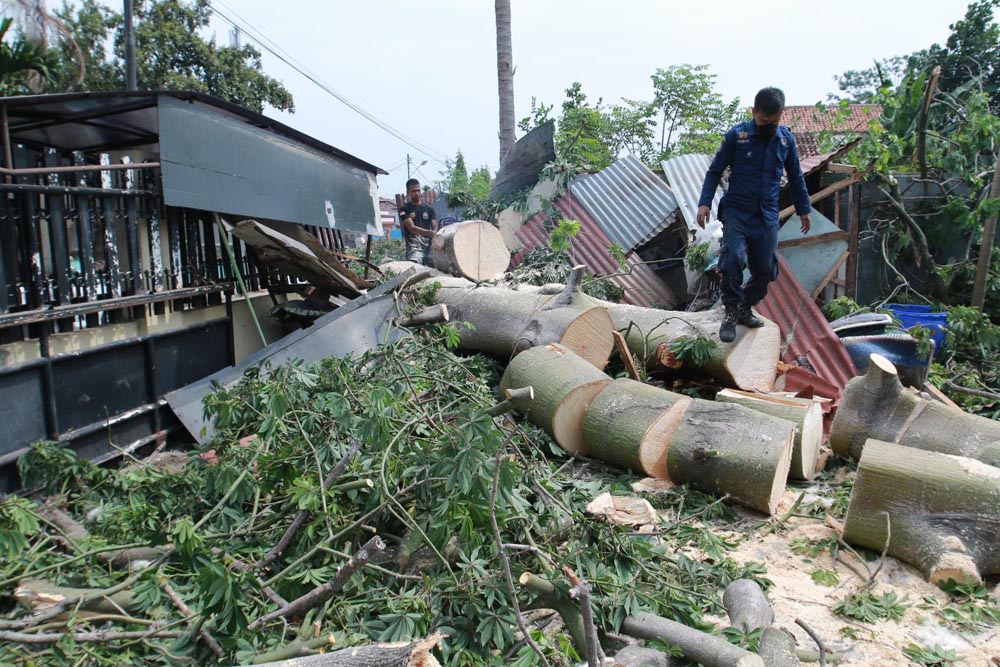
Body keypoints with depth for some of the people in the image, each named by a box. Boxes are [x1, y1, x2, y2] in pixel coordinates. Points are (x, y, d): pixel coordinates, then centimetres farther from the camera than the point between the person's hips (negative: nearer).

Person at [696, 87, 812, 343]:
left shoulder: (786, 139, 7)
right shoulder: (737, 135, -4)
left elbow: (796, 176, 18)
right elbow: (715, 170, 0)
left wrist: (804, 209, 21)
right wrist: (705, 203, -11)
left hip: (767, 216, 4)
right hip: (736, 212, -4)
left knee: (766, 269, 3)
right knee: (734, 258, -24)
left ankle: (745, 308, 26)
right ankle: (731, 311, -7)